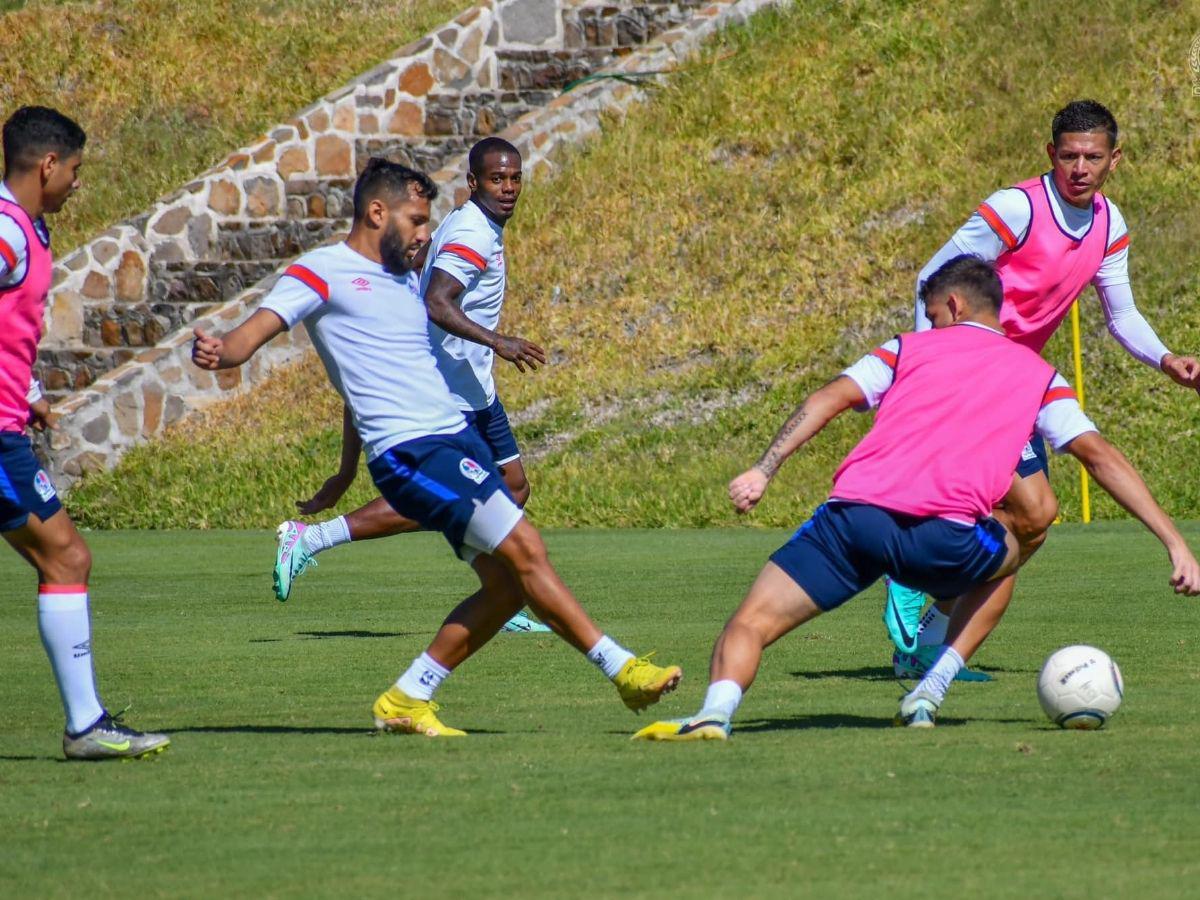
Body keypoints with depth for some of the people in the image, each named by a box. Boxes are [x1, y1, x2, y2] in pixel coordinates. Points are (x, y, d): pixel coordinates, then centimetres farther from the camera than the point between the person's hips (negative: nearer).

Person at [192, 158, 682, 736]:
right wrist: (220, 352, -37)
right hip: (409, 450, -9)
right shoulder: (322, 272, -3)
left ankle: (406, 700, 10)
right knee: (525, 549, -14)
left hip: (456, 438, 9)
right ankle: (623, 670, -8)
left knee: (507, 584, 3)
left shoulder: (405, 281, 21)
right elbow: (261, 326, -16)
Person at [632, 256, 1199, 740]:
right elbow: (1098, 454, 18)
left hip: (855, 513, 0)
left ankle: (716, 710, -29)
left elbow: (833, 397, 11)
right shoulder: (1035, 374, 25)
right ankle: (930, 693, 20)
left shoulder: (910, 348, 26)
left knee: (749, 626, 5)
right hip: (945, 537, 0)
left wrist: (764, 470, 2)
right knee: (1009, 551, 35)